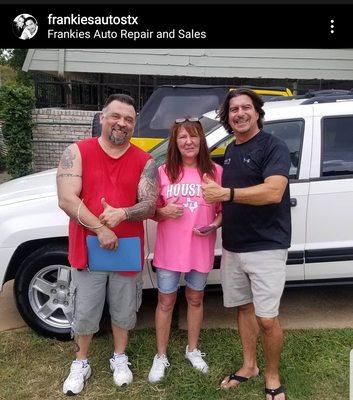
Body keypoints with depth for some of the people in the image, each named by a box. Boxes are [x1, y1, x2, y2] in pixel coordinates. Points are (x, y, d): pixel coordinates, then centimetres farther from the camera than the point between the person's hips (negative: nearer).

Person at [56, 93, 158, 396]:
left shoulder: (145, 161, 0)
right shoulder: (78, 152, -4)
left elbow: (149, 206, -7)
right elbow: (67, 200, -14)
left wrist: (122, 214, -26)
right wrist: (100, 229, -21)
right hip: (87, 249, -1)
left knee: (123, 311, 18)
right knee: (85, 313, 14)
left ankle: (119, 358, 43)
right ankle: (81, 363, 39)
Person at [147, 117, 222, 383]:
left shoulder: (215, 171, -4)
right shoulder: (163, 172, -3)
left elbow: (224, 210, 3)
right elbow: (152, 210, 5)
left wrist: (214, 225, -16)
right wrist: (164, 212, -17)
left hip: (201, 249, 1)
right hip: (169, 250, 0)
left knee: (195, 299, 18)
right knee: (166, 302, 11)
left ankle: (193, 349, 41)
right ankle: (161, 356, 31)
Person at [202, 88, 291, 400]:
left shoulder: (273, 147, -10)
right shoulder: (230, 151, 13)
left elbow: (273, 192, -25)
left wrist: (226, 194, -28)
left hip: (266, 247, -6)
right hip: (233, 247, 7)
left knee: (267, 318, -1)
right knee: (243, 307, 16)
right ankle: (249, 365, 34)